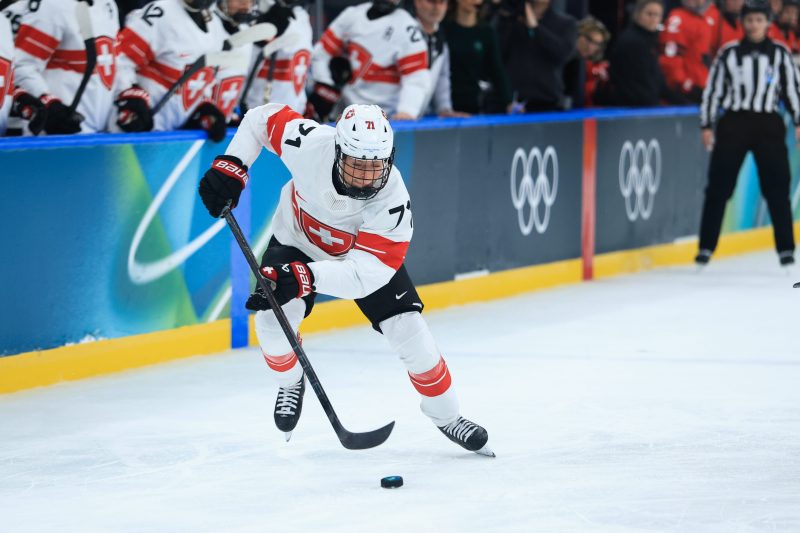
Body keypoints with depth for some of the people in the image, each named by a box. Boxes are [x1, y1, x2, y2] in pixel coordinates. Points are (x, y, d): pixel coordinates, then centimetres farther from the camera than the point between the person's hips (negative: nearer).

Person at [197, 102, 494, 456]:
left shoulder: (392, 200, -38)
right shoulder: (310, 144, -36)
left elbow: (365, 272, -44)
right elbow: (262, 118, -16)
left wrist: (304, 278, -58)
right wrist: (230, 165, -28)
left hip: (366, 251, -1)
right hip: (298, 240, 1)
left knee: (408, 329, -10)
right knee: (273, 319, -22)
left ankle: (446, 416, 14)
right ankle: (290, 383, 11)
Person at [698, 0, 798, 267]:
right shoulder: (728, 53, 3)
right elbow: (713, 89, 6)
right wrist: (707, 125, 2)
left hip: (769, 124, 0)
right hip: (733, 122, 0)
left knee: (777, 187, -1)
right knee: (718, 187, -1)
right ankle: (706, 246, 6)